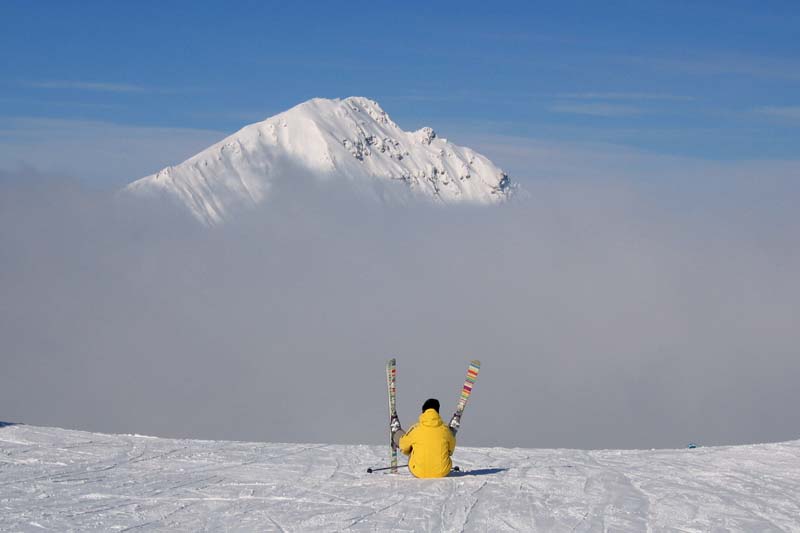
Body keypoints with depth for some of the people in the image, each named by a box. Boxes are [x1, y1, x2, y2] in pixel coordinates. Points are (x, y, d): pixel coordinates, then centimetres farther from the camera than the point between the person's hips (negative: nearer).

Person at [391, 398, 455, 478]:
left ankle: (396, 433, 55)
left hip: (418, 473, -1)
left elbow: (404, 448, 6)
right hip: (442, 473, 1)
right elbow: (450, 450, 11)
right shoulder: (445, 430, -7)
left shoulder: (416, 429, -11)